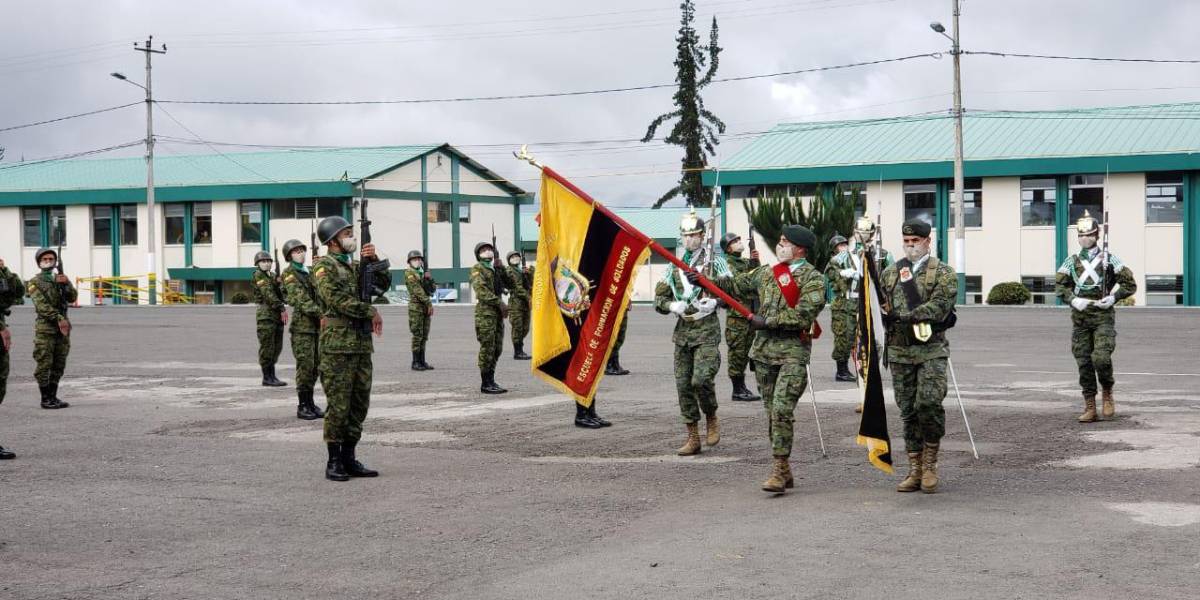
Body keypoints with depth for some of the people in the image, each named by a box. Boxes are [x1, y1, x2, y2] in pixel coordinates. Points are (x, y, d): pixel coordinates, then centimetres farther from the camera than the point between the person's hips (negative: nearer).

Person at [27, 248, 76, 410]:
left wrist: (66, 284, -13)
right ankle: (45, 399, -1)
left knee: (58, 366, 8)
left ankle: (53, 397, 14)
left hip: (62, 327, 6)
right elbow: (42, 306, -13)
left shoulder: (60, 279, 15)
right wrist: (59, 319, -20)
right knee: (44, 365, -4)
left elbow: (72, 298, 4)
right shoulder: (35, 283, -2)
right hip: (45, 328, -6)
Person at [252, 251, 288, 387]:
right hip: (265, 314, -8)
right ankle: (267, 377, -1)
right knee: (267, 347, -5)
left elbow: (280, 295, 14)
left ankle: (272, 376, 15)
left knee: (277, 347, 9)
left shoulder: (272, 275, 19)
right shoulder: (258, 275, -5)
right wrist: (282, 309, -18)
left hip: (277, 314, 8)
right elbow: (268, 294, -14)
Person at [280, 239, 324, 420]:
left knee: (315, 365, 8)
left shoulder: (308, 273, 18)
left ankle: (310, 403, 15)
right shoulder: (289, 275, -6)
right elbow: (300, 300, -16)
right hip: (302, 325, -7)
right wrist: (320, 313, -23)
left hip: (315, 326, 7)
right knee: (305, 365, -8)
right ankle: (302, 406, -2)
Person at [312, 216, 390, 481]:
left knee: (359, 405, 9)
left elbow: (384, 283, 14)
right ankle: (334, 462, 2)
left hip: (362, 344, 8)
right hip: (338, 344, -8)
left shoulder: (355, 265, 19)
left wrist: (373, 259, -1)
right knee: (338, 406, -5)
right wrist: (371, 311, -13)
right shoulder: (324, 266, -5)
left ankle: (349, 459, 15)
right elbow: (337, 299, -16)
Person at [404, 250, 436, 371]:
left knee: (424, 336, 7)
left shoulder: (424, 272, 18)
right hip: (416, 307, -7)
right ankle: (415, 363, -6)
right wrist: (429, 303, -18)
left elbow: (433, 288, 15)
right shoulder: (409, 273, -5)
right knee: (417, 335, -8)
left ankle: (422, 362, 11)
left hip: (426, 307, 7)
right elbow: (417, 289, -14)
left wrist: (429, 278, -4)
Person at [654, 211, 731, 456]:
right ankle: (692, 438, 11)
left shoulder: (715, 263, 1)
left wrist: (712, 303, -17)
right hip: (682, 330, 5)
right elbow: (659, 299, 12)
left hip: (707, 329, -5)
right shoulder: (674, 266, 13)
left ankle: (712, 420, 9)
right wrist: (675, 306, -8)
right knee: (683, 384, 3)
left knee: (701, 379, -19)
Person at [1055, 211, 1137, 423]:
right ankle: (1089, 407, 10)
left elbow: (1130, 284, 4)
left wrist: (1113, 298, -11)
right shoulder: (1072, 261, 8)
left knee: (1101, 358, -18)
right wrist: (1073, 300, -7)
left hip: (1104, 317, -3)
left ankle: (1107, 394, 9)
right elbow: (1059, 285, 10)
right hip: (1080, 318, 3)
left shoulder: (1108, 259, 2)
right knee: (1084, 362, 3)